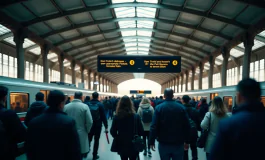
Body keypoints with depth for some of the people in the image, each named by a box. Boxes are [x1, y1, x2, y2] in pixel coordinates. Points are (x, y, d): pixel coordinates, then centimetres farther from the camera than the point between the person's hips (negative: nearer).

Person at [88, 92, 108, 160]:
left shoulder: (88, 104, -5)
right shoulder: (100, 104, -11)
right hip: (98, 125, -2)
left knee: (89, 139, 19)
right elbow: (103, 116, -12)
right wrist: (106, 126, -7)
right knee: (96, 140, 8)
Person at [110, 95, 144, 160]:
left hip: (121, 146, 2)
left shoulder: (116, 117, -11)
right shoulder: (136, 116, -14)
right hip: (133, 146, -1)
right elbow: (141, 132, -12)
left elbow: (112, 132, -7)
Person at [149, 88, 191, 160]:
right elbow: (187, 126, -3)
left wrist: (152, 141, -5)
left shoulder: (159, 108, -9)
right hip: (178, 143, 1)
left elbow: (154, 126, -13)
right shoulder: (181, 107, -4)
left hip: (164, 143, -1)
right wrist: (187, 141, 7)